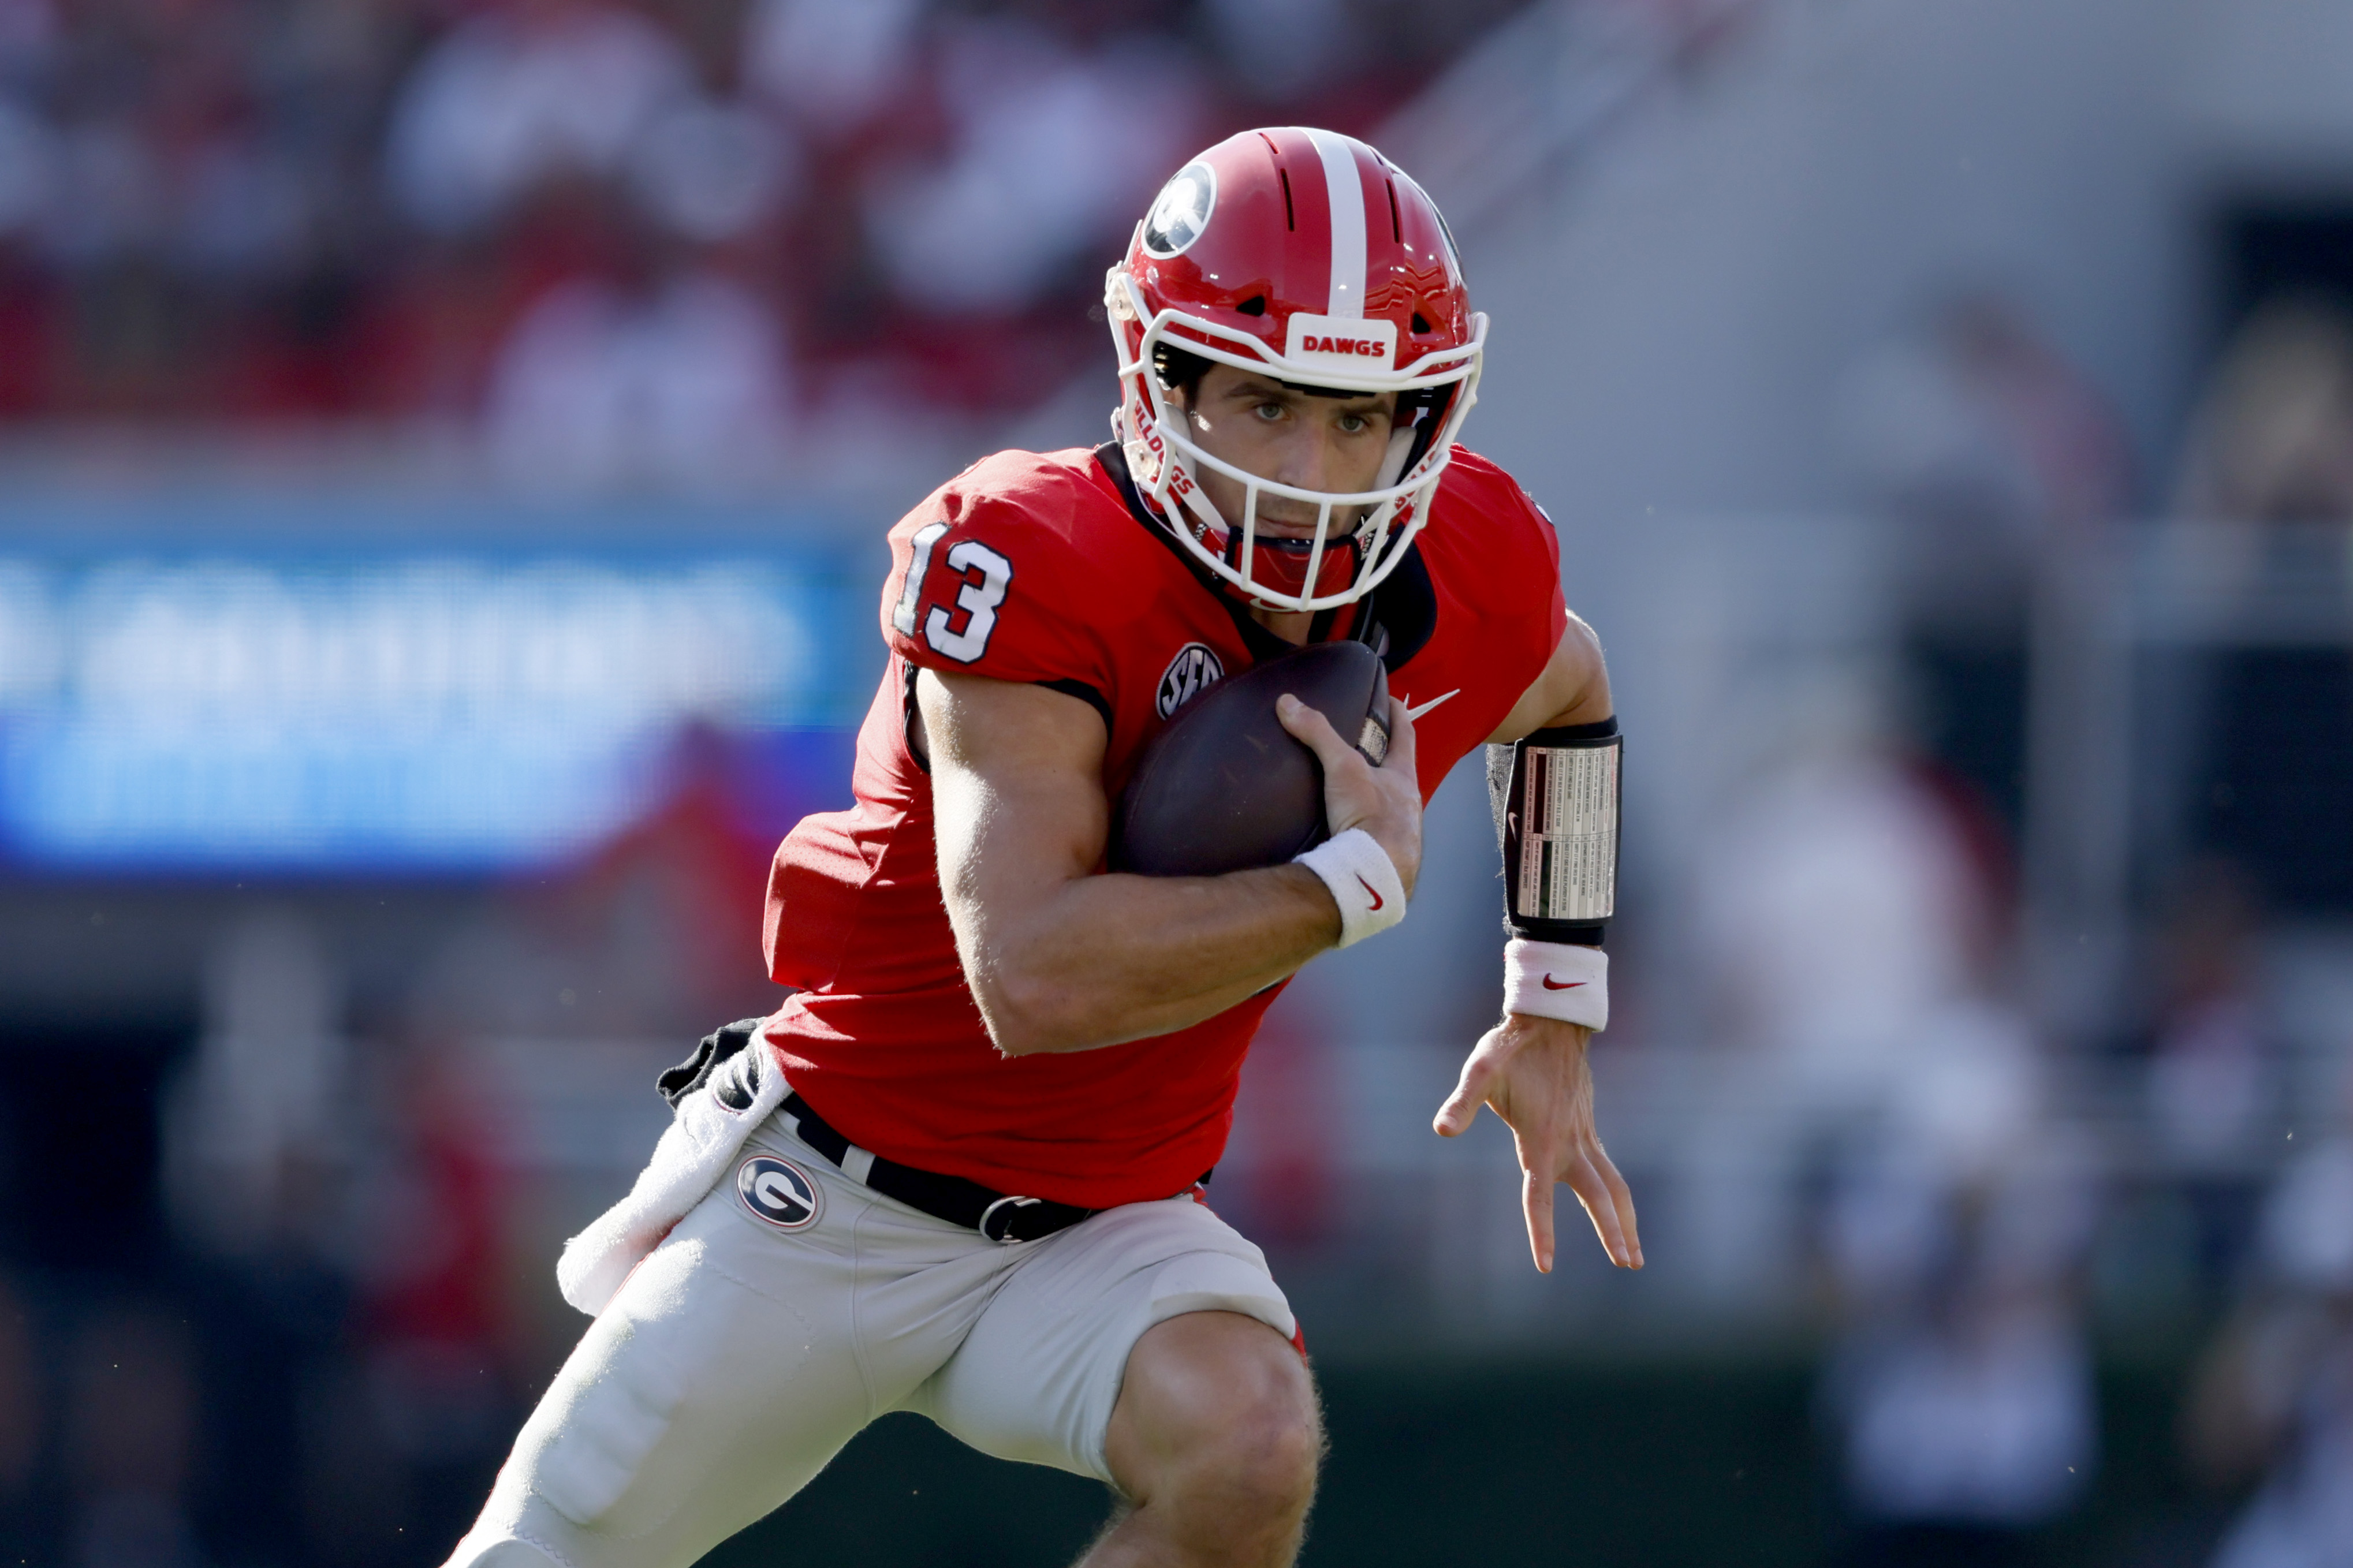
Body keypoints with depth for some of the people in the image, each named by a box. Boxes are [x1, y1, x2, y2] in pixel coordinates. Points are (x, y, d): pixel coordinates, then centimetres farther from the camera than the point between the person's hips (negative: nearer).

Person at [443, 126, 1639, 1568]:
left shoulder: (1466, 576, -8)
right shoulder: (1034, 568, -26)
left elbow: (1565, 690, 20)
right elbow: (1035, 978, -36)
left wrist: (1556, 1017, 15)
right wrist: (1364, 875, -30)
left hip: (1102, 1232, 3)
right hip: (832, 1194, -3)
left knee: (1247, 1449, -29)